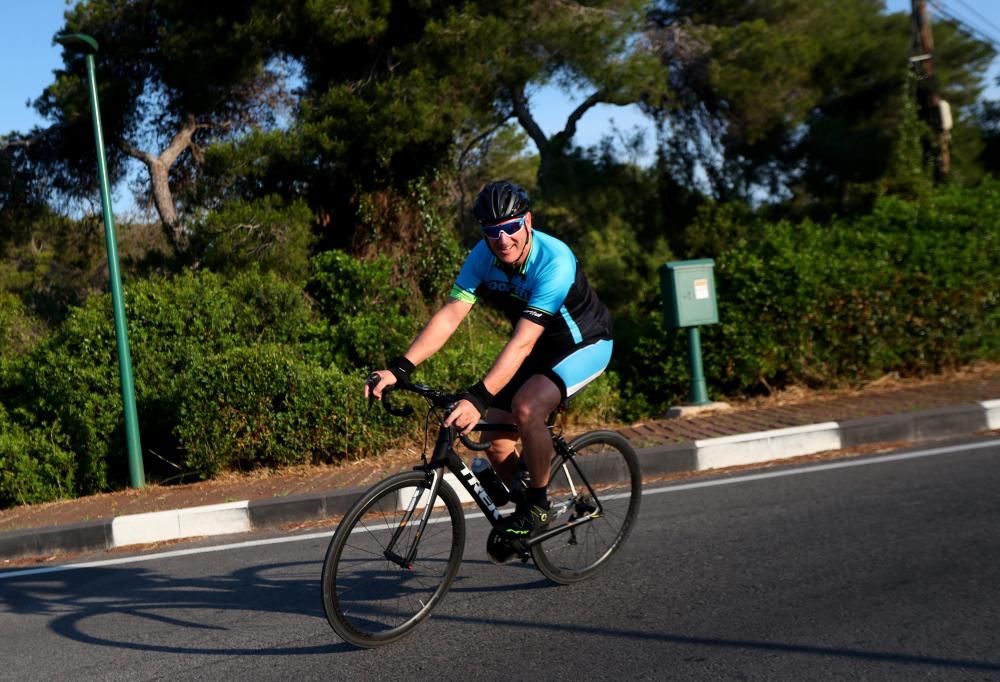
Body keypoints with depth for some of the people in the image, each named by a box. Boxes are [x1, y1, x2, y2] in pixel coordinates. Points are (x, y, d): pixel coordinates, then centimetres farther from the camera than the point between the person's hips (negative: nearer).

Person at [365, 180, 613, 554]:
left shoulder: (554, 262, -34)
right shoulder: (483, 257, -17)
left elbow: (523, 342, -41)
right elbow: (449, 315, -21)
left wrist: (478, 398, -49)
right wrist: (398, 368, -33)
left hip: (585, 344, -6)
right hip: (540, 345, 6)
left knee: (527, 407, -31)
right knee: (496, 437, -4)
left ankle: (537, 506, -10)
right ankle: (511, 506, 25)